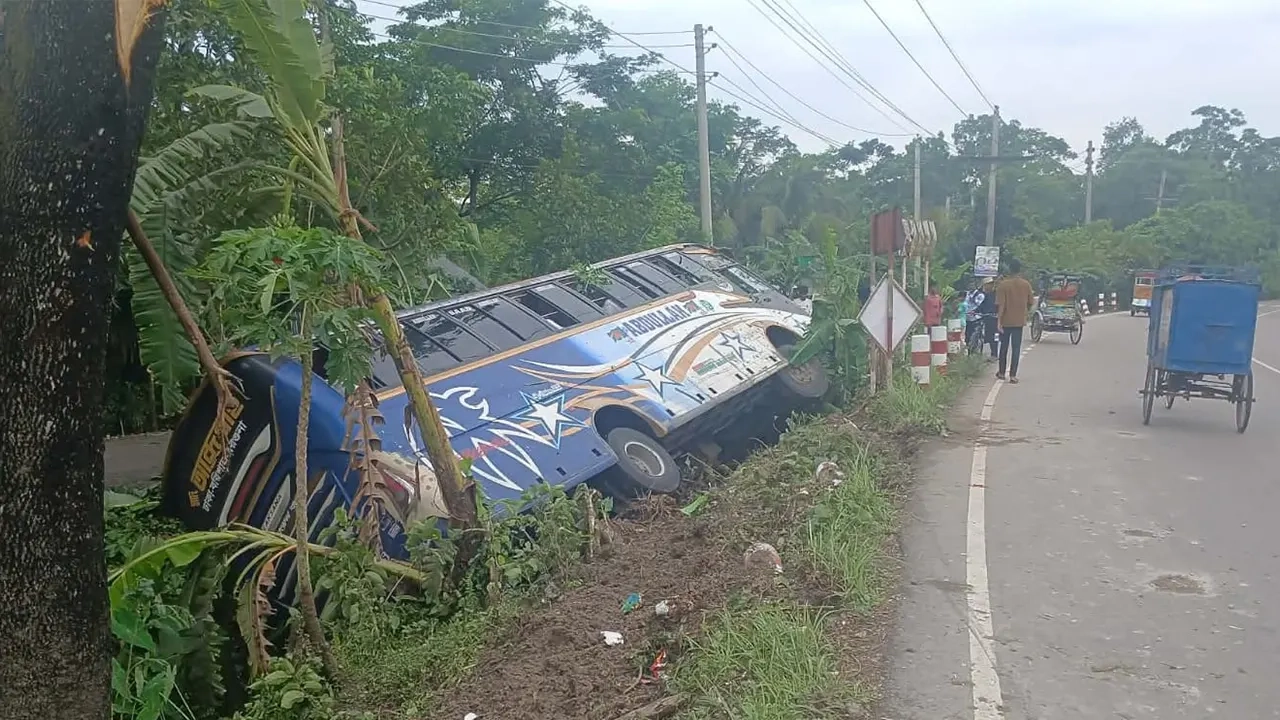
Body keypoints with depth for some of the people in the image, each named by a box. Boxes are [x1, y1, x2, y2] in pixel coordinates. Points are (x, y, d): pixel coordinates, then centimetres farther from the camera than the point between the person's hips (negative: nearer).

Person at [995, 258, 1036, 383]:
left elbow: (1000, 305, -14)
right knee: (1016, 348, 2)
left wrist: (999, 320, -12)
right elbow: (1030, 302, 7)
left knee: (1004, 347, 14)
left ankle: (1001, 373, 23)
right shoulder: (1026, 284, -2)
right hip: (1019, 321, 1)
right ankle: (1013, 375, -2)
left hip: (1006, 321, -1)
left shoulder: (1003, 284, -10)